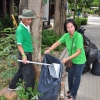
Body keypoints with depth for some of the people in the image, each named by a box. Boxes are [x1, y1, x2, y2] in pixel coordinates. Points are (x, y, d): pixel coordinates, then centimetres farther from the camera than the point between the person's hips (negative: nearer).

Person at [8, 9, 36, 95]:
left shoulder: (27, 27, 7)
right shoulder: (20, 29, -20)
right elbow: (19, 45, -23)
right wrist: (23, 55, -36)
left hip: (28, 54, 9)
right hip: (25, 54, -9)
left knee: (21, 71, 22)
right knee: (30, 75, -1)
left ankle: (12, 86, 39)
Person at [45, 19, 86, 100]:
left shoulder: (79, 36, -29)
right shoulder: (66, 35, -10)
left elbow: (78, 52, -28)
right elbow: (57, 43, -4)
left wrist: (67, 59, -30)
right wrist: (49, 50, -18)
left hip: (79, 60, -6)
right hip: (71, 60, 6)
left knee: (77, 77, 10)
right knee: (70, 76, 20)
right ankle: (70, 90, 44)